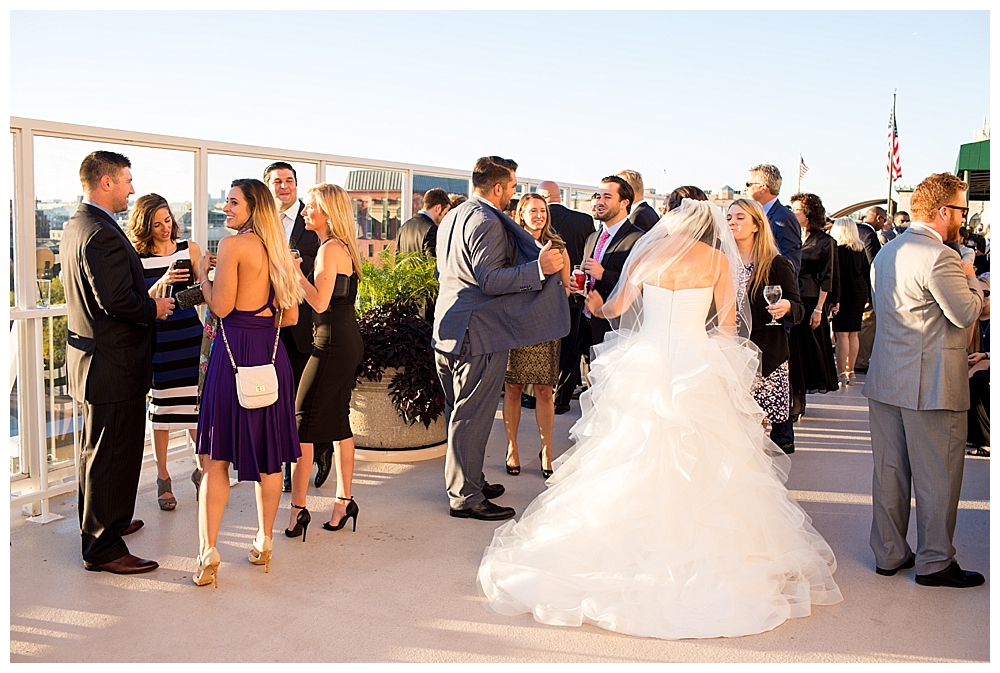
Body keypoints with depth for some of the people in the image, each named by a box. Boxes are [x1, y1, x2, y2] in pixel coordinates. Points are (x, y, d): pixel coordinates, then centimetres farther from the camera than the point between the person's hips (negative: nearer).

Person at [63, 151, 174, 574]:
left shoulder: (75, 226, 11)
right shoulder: (103, 234, -22)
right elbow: (117, 301, -28)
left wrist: (147, 297, 14)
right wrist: (154, 308, -11)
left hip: (91, 359, 11)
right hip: (114, 365, -11)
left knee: (96, 452, 22)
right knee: (112, 456, -1)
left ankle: (101, 523, 39)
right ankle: (103, 548, 8)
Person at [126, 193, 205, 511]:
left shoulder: (190, 249, 4)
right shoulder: (137, 258, -1)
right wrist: (162, 283, -21)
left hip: (189, 335, 1)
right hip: (157, 339, -1)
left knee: (198, 406, -2)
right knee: (161, 409, 5)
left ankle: (201, 469, 20)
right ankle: (163, 478, 20)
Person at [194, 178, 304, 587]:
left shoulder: (232, 245, -9)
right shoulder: (276, 250, 12)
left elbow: (221, 307, -10)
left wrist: (203, 273, 5)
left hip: (235, 354, -6)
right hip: (272, 354, 7)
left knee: (216, 456, 0)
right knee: (268, 454, 13)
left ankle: (208, 553, -2)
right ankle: (264, 543, 24)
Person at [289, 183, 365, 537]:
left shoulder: (330, 249, -14)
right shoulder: (342, 247, 15)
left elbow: (320, 302, -22)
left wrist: (295, 270, -14)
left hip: (332, 344, -10)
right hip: (347, 341, 10)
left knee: (302, 422, -5)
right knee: (337, 421, 13)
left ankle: (298, 508, -1)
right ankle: (344, 501, 20)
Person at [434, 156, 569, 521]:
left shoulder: (451, 218, 15)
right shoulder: (488, 222, -16)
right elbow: (490, 281, -23)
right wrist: (538, 268, -28)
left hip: (449, 327, 10)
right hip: (479, 333, -10)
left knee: (459, 414, 17)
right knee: (472, 416, -3)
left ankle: (468, 480, 29)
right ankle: (465, 497, 4)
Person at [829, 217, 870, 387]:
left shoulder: (838, 248, -10)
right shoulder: (861, 249, 9)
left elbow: (835, 273, -14)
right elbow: (867, 272, 12)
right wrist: (867, 295, 17)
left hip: (844, 294, -7)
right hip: (860, 293, 7)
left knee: (841, 334, -6)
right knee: (853, 334, 13)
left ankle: (841, 375, -6)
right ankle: (850, 372, 19)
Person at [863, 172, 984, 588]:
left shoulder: (886, 252, 12)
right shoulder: (939, 257, -17)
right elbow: (966, 313, -16)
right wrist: (970, 276, 2)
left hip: (884, 381, 9)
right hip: (932, 385, -8)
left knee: (889, 472, 13)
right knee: (937, 477, 5)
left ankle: (889, 554, 23)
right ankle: (934, 562, 15)